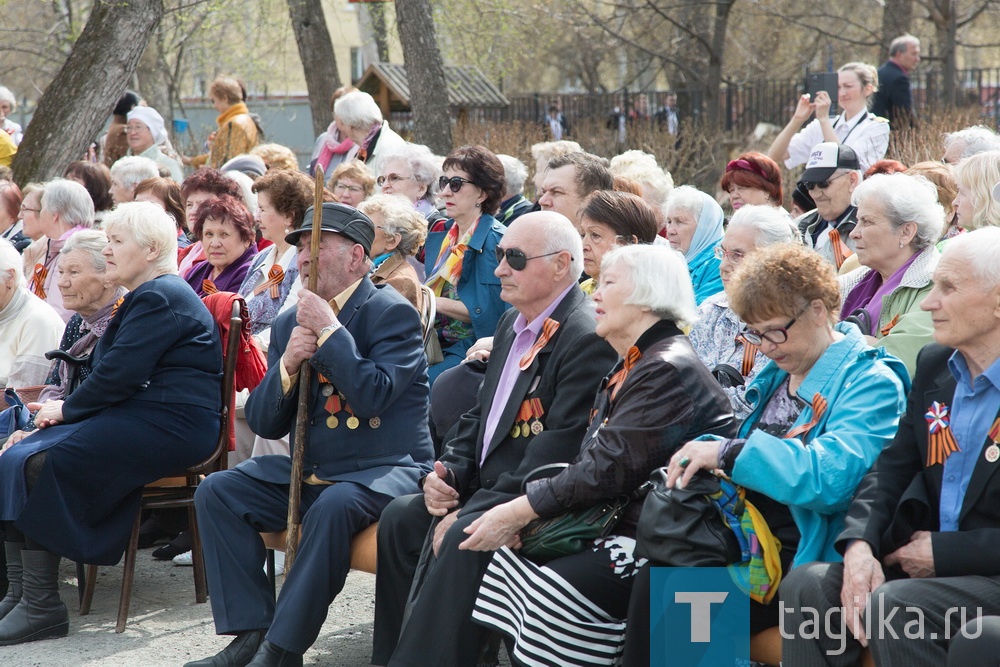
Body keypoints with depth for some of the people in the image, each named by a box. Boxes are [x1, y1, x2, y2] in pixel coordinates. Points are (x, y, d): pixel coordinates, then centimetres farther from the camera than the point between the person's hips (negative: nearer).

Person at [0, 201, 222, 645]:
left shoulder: (159, 298, -11)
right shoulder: (145, 296, 23)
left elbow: (118, 374, -18)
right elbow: (113, 373, 20)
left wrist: (67, 409, -5)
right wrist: (66, 407, 4)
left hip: (168, 426, -10)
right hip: (139, 419, 10)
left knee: (38, 465, -22)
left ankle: (41, 609, -19)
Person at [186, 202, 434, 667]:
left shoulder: (393, 313, -8)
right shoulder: (290, 323, 11)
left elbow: (372, 397, -23)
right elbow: (264, 424, 7)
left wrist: (330, 330, -20)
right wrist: (287, 364, -11)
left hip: (383, 469, -7)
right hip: (308, 471, 7)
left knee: (333, 505, -37)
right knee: (216, 492, -9)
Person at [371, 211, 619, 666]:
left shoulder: (587, 339, -18)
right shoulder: (512, 323, 14)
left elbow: (556, 453, -23)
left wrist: (472, 513, -23)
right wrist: (448, 473, 1)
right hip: (486, 488, 9)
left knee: (464, 539, -30)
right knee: (400, 517, -4)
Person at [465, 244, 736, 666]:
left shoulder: (668, 370, -15)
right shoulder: (631, 367, 19)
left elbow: (609, 469, -20)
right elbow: (591, 462, 15)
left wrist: (519, 511, -16)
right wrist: (520, 512, 0)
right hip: (623, 524, 10)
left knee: (557, 588, -27)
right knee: (509, 556, -5)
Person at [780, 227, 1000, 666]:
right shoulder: (934, 364, 10)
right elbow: (893, 467, 10)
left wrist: (944, 552, -16)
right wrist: (859, 544, -9)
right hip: (930, 561, 7)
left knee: (892, 606, -32)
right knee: (808, 585, -15)